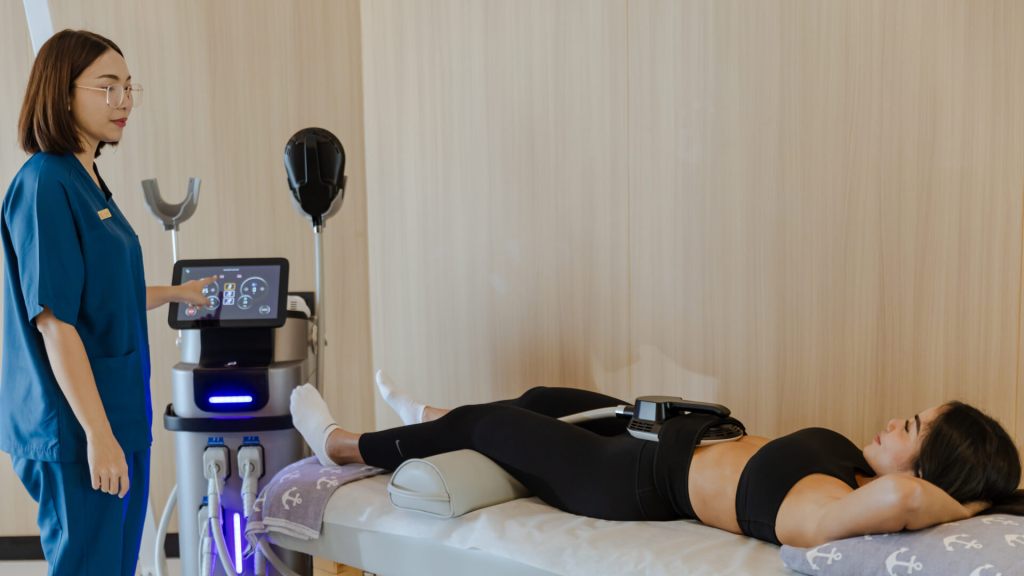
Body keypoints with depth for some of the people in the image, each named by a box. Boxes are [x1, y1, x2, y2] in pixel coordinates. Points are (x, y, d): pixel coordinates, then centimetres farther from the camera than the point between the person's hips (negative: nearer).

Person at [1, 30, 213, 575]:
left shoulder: (89, 182, 10)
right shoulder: (44, 183, -15)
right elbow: (53, 319, -20)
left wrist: (177, 293, 34)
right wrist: (97, 434, -21)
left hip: (121, 418, 9)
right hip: (77, 429, -9)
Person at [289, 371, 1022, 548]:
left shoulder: (818, 510, -41)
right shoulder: (858, 467, -18)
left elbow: (897, 496, -58)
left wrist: (961, 501, -42)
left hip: (634, 483, -8)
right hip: (682, 441, 8)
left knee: (482, 423, 13)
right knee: (542, 399, 28)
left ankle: (343, 446, 43)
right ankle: (431, 417, 62)